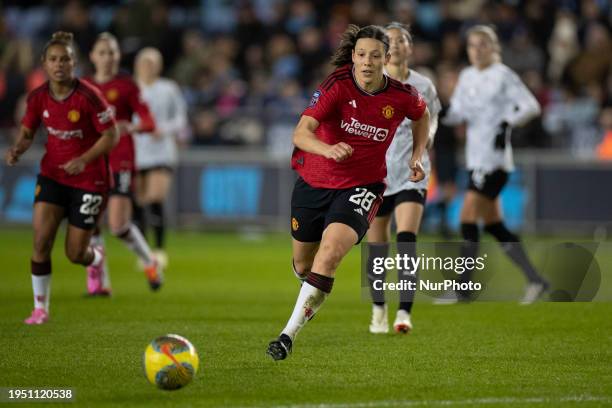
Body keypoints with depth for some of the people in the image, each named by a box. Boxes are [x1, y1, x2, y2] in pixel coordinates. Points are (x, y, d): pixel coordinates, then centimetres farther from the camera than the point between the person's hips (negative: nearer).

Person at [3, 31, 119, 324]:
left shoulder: (88, 96, -19)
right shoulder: (38, 97, -5)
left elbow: (112, 135, -14)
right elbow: (27, 132, 9)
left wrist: (84, 160, -26)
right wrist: (18, 149, -14)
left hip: (88, 180, -3)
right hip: (52, 175, 3)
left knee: (75, 254, 1)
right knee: (41, 241, -12)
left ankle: (97, 258, 40)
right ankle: (40, 308, 3)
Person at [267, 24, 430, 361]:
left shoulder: (402, 96, -9)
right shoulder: (337, 85, -17)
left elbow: (422, 114, 18)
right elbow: (301, 133, -29)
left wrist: (417, 156, 8)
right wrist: (327, 149, -49)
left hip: (362, 186, -1)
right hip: (314, 180, 1)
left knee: (330, 252, -27)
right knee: (302, 264, 15)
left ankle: (289, 333, -21)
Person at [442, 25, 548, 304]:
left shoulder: (503, 76, -6)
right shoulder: (467, 77, 14)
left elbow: (531, 106, -10)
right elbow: (457, 113, 15)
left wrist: (508, 124, -24)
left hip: (494, 160, -8)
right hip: (475, 158, 8)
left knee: (468, 218, -12)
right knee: (494, 226, 7)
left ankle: (463, 289, -9)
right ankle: (535, 280, 12)